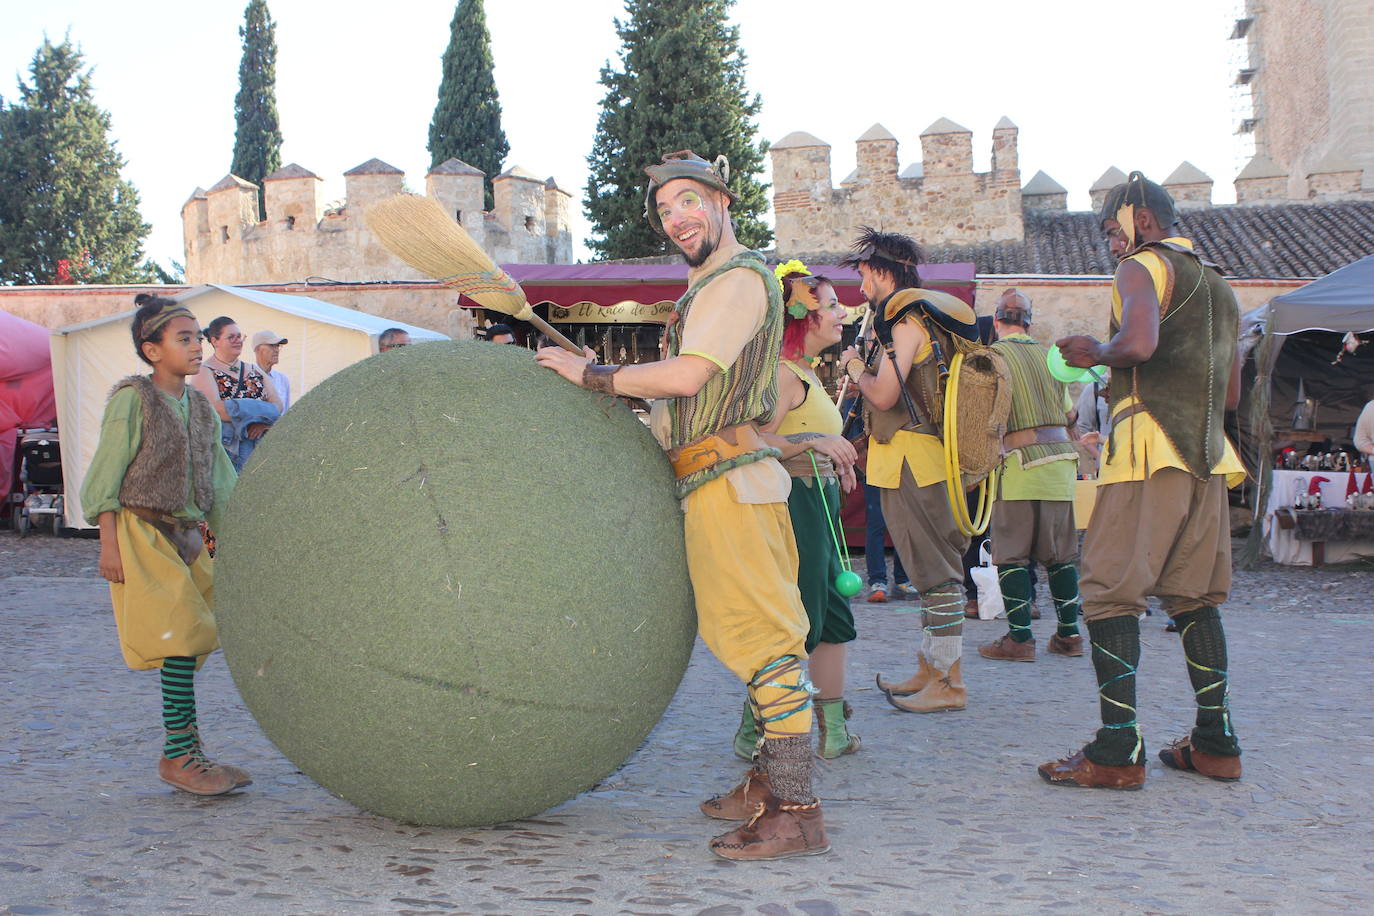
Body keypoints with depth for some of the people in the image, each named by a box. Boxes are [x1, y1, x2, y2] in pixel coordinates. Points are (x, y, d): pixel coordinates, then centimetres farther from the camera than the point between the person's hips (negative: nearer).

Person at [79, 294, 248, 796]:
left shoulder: (199, 406, 12)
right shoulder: (132, 398, -7)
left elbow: (220, 479, 16)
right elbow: (105, 474, -8)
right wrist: (109, 543, -13)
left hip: (187, 535, 7)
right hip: (142, 533, -7)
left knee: (190, 642, 7)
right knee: (182, 636, -12)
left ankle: (184, 751, 16)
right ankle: (178, 756, -6)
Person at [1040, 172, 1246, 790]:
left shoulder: (1143, 268, -3)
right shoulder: (1219, 287, 23)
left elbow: (1139, 343, -24)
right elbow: (1231, 394, 26)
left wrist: (1096, 352, -5)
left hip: (1149, 450, -8)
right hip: (1207, 457, 8)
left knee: (1110, 594, -6)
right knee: (1192, 596, 12)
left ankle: (1118, 750, -10)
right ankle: (1216, 743, 13)